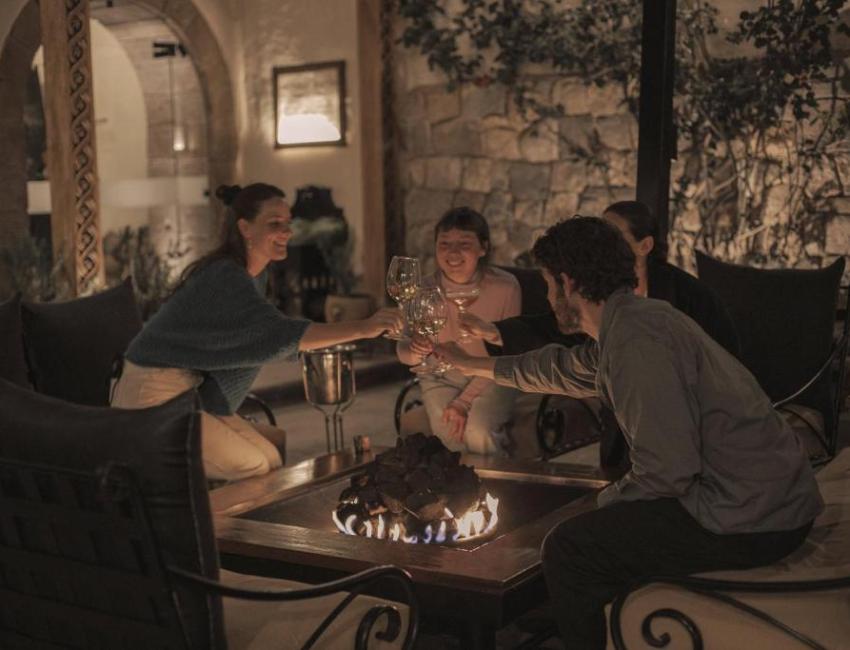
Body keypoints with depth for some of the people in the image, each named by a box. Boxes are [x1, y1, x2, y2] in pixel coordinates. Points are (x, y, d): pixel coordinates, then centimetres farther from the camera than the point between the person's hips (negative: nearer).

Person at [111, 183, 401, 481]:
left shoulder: (256, 274, 5)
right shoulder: (224, 277, -25)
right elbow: (277, 332, -38)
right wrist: (362, 328, -43)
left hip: (189, 390, 9)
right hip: (152, 395, -9)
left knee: (273, 454, 5)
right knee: (255, 469, -12)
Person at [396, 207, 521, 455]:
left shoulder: (505, 287, -17)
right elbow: (403, 352, -6)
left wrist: (464, 401, -17)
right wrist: (415, 351, -32)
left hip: (491, 378, -2)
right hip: (441, 378, 2)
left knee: (477, 433, -27)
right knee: (449, 432, -25)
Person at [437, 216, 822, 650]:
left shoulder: (635, 338, -21)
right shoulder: (629, 320, 11)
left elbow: (666, 470, -25)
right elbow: (561, 368, 30)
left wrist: (606, 500, -4)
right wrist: (472, 365, 42)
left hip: (747, 522, -10)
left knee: (567, 550, -4)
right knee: (606, 522, 27)